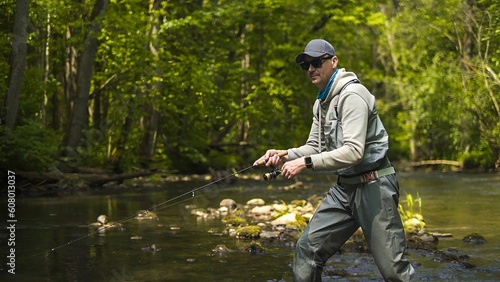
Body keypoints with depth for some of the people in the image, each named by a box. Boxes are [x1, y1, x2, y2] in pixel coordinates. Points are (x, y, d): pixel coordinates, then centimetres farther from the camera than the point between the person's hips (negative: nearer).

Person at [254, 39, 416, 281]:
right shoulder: (321, 103, 13)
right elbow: (314, 147, 16)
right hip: (344, 187, 9)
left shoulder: (351, 95, -17)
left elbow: (354, 152, -25)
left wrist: (306, 163, -25)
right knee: (307, 248, 4)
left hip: (372, 186, -9)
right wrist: (285, 155, -3)